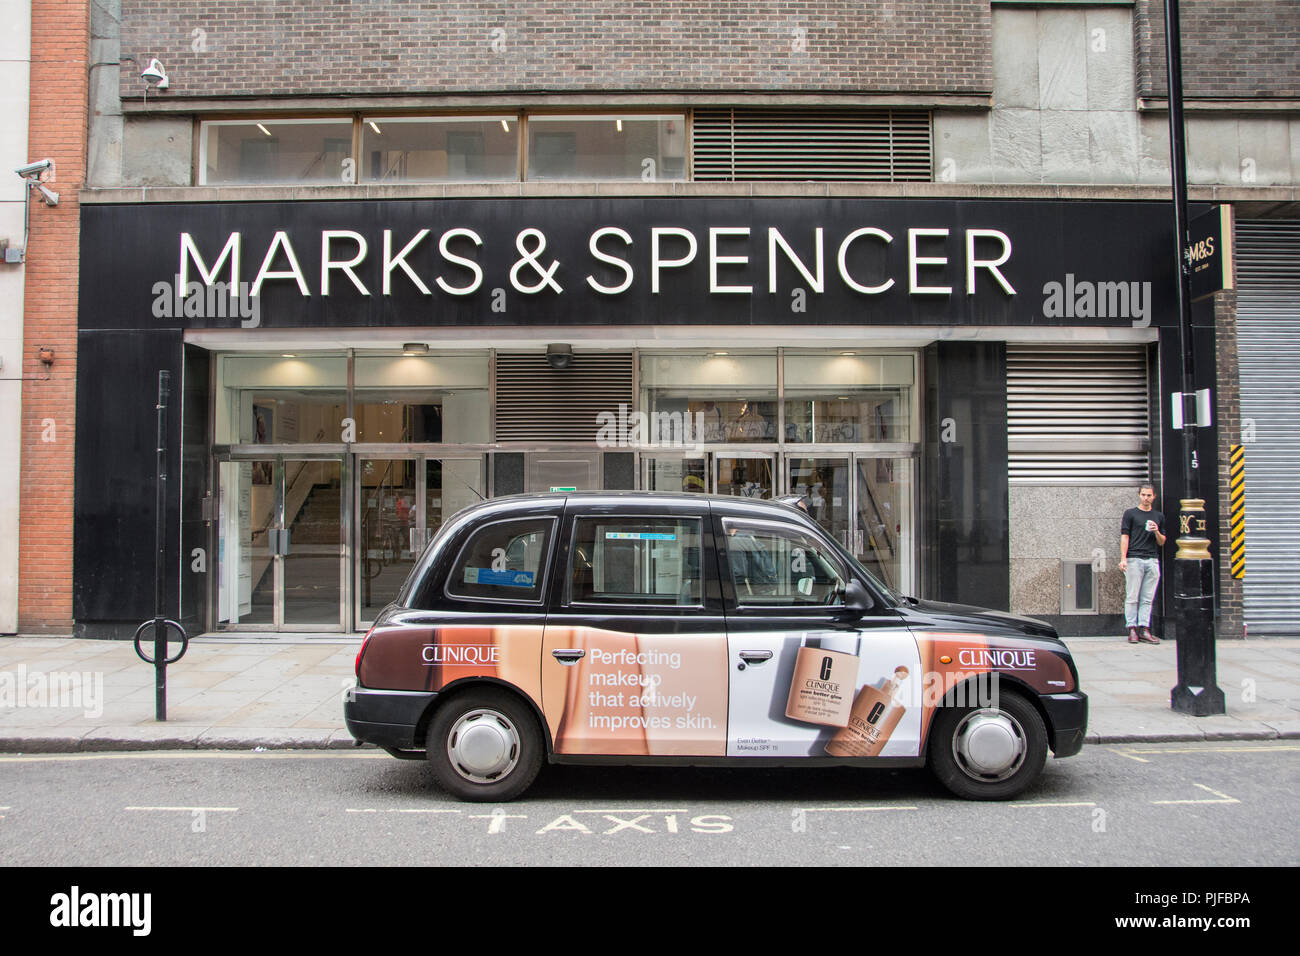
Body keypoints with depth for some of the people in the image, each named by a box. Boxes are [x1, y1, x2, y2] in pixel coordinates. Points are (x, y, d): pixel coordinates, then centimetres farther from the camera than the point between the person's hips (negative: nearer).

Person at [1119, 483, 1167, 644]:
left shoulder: (1159, 516, 17)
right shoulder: (1130, 514, 5)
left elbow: (1162, 542, 17)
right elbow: (1124, 537, -1)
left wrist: (1157, 532, -4)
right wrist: (1123, 558, -11)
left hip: (1152, 561, 4)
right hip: (1134, 559, -4)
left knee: (1147, 599, 3)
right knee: (1132, 597, -3)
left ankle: (1144, 629, 4)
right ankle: (1132, 628, 0)